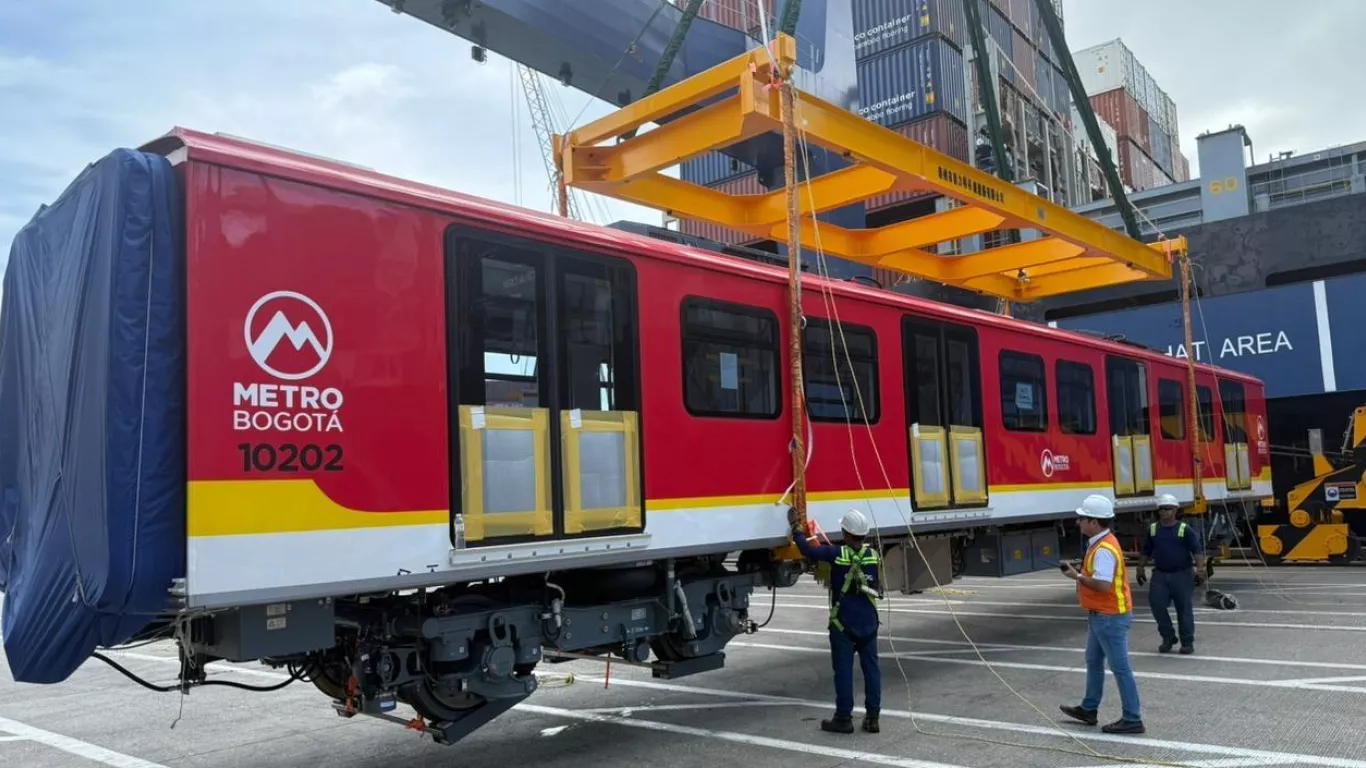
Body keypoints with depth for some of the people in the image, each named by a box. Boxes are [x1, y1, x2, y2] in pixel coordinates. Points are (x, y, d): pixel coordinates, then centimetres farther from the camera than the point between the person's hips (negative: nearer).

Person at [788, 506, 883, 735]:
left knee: (843, 670, 3)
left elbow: (809, 550, -8)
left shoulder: (837, 554, -14)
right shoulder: (873, 555, 0)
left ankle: (844, 718, 8)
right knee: (871, 667, 9)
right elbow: (878, 589, 12)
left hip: (842, 623, -4)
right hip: (868, 622, 4)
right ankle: (872, 717, 12)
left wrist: (796, 527, 2)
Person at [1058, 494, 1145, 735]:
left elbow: (1103, 585, -32)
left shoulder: (1104, 549, -24)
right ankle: (1089, 710, 31)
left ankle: (1132, 720, 6)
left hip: (1110, 618, -11)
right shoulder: (1100, 543, 9)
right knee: (1093, 662, 19)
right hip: (1101, 616, 11)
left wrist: (1078, 576, -20)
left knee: (1120, 667, -2)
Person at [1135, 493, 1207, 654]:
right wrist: (1140, 569, 12)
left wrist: (1200, 569, -21)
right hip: (1160, 575, 3)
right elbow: (1145, 551, 15)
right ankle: (1168, 638, 12)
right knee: (1156, 605, -4)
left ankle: (1187, 642, 13)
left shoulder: (1185, 530, -4)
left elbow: (1197, 550, -9)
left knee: (1185, 608, 2)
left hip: (1182, 574, -3)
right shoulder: (1152, 529, 7)